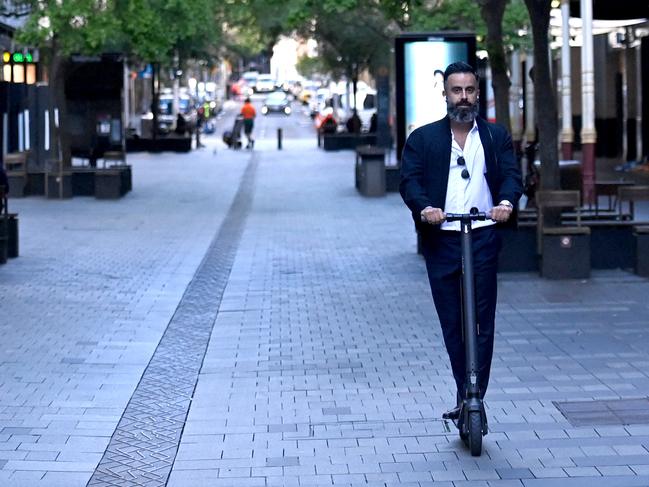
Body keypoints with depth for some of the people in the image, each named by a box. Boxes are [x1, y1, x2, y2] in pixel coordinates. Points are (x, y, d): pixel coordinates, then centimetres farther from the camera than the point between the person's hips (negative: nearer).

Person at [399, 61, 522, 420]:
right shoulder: (422, 138, 12)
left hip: (483, 238, 0)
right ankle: (466, 396, 14)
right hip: (441, 239, 1)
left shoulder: (496, 136, 14)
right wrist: (424, 207, -22)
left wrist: (506, 202, -21)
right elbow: (409, 179, -1)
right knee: (451, 323, 4)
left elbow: (511, 175, 2)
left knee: (483, 321, -6)